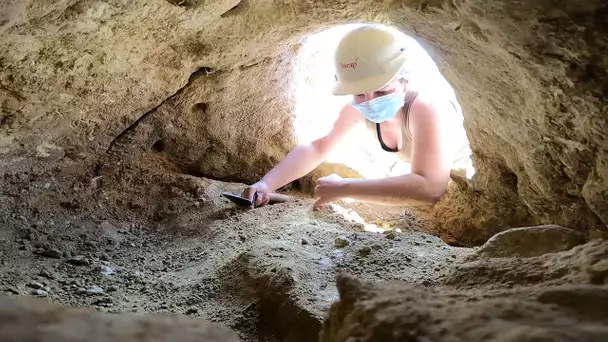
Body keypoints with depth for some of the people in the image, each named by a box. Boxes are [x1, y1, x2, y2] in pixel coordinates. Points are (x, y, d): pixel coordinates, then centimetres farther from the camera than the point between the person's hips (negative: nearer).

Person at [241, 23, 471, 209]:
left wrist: (343, 188, -45)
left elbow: (430, 188, -50)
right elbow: (316, 149, -8)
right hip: (417, 182, 5)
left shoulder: (426, 107, -37)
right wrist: (266, 184, -24)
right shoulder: (357, 109, -18)